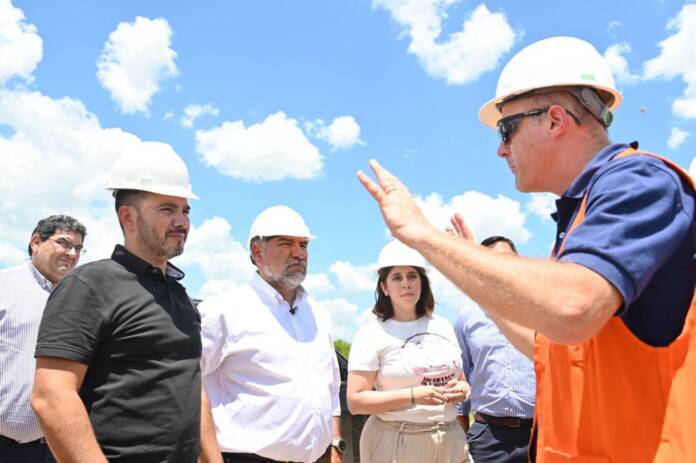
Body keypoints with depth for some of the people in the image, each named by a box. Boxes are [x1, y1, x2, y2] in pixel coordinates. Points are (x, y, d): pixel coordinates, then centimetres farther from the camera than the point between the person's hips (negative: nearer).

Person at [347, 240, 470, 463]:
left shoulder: (442, 326, 7)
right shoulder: (372, 333, -8)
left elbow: (461, 381, 18)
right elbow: (355, 401, -13)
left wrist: (461, 390, -5)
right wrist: (413, 396, -21)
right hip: (395, 445, -4)